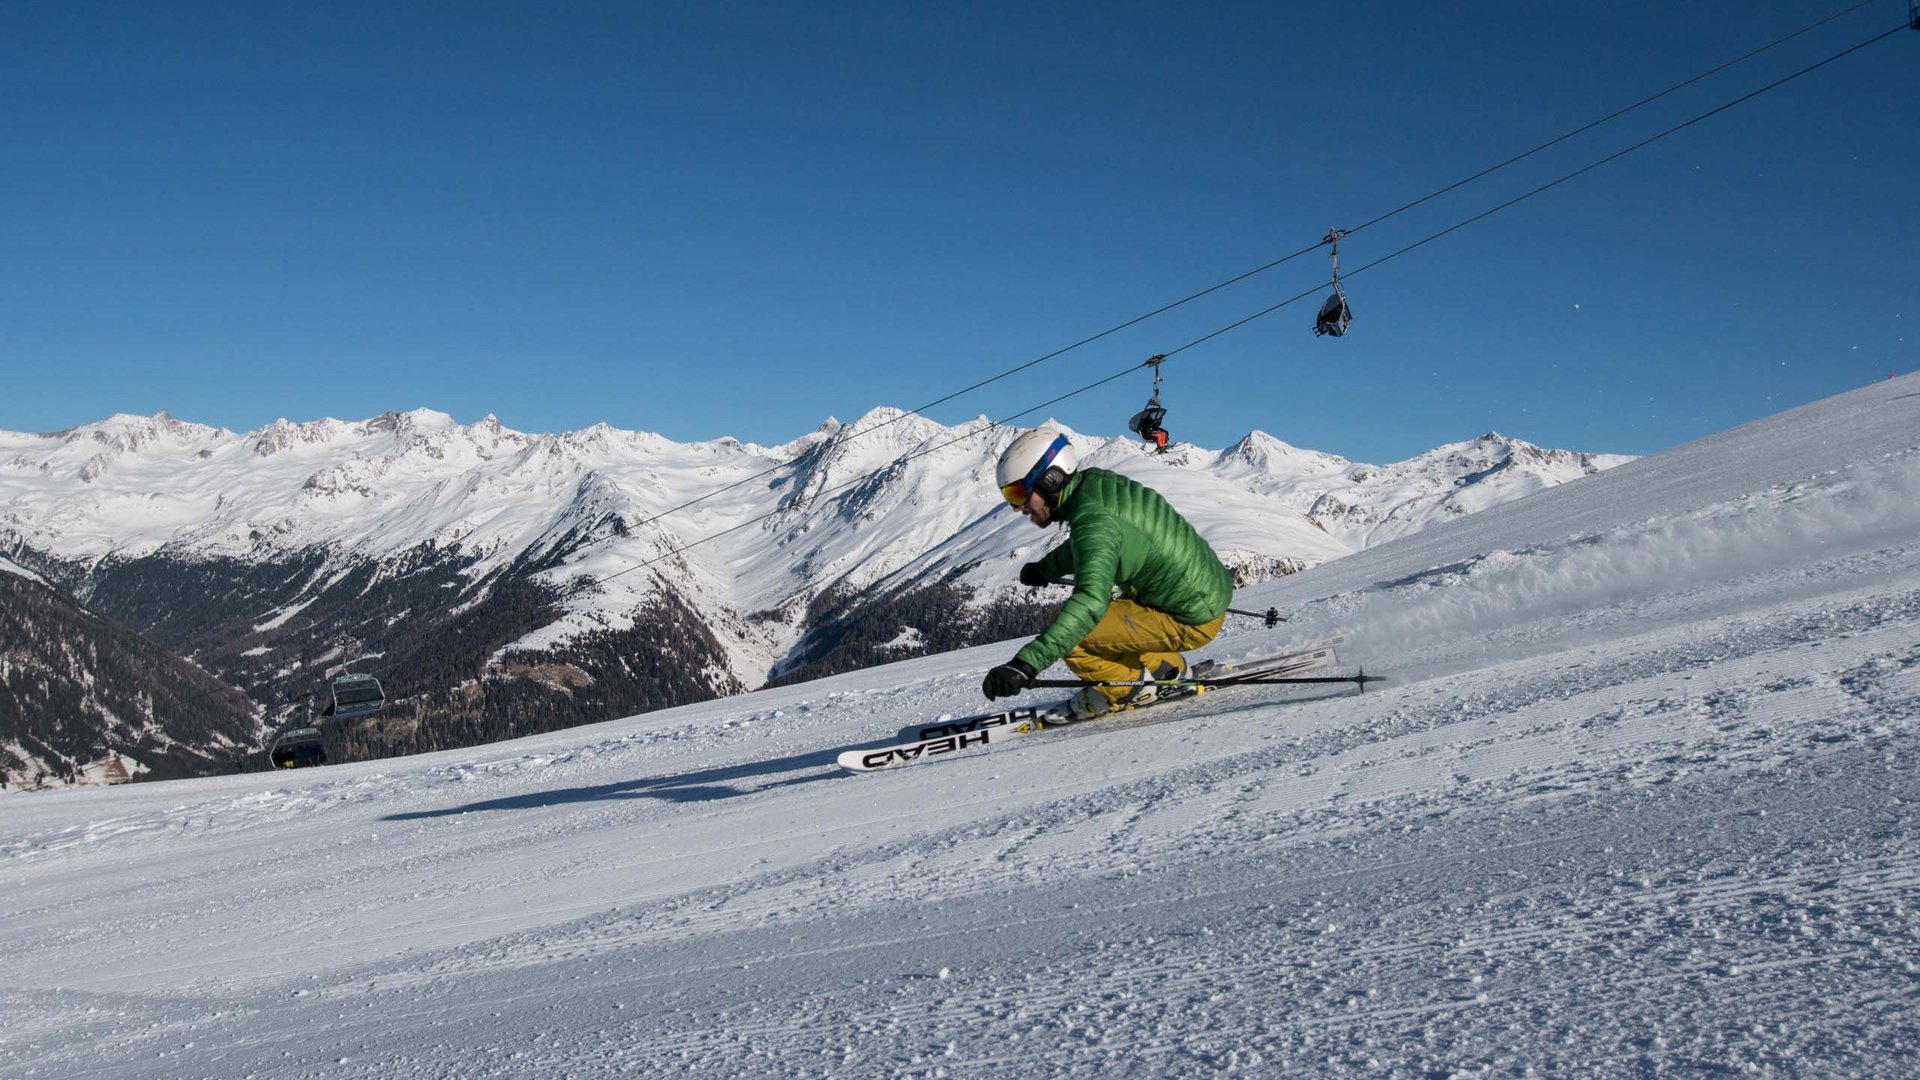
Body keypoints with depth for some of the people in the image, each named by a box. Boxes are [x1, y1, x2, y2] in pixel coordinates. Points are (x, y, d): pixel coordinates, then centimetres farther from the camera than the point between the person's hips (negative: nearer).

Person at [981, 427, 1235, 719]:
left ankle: (1134, 686, 4)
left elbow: (1090, 603, -42)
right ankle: (1166, 667, 24)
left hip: (1192, 621, -10)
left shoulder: (1095, 521, -27)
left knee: (1066, 630, -17)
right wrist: (1045, 569, 35)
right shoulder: (1098, 484, 0)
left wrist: (1025, 664, -47)